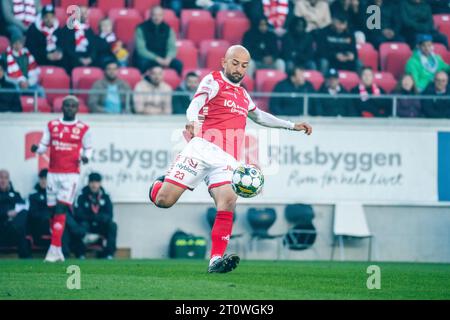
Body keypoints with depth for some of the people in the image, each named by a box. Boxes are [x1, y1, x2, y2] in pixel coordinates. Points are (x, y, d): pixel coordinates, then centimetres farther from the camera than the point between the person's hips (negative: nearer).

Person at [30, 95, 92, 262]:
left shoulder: (83, 129, 4)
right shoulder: (51, 126, 10)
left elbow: (87, 148, 12)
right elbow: (44, 145, 10)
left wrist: (85, 157, -9)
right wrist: (36, 149, -11)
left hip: (71, 174, -3)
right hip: (53, 172, 3)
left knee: (61, 210, -14)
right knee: (53, 210, 3)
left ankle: (54, 249, -17)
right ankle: (58, 251, 12)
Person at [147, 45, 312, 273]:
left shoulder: (243, 94, 27)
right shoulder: (213, 81, 6)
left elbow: (259, 117, 46)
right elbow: (194, 106, -12)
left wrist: (292, 126, 46)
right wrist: (193, 122, -35)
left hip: (226, 159, 5)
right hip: (202, 148, -5)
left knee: (228, 202, -21)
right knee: (164, 200, -8)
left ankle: (216, 259, -25)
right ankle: (159, 184, 29)